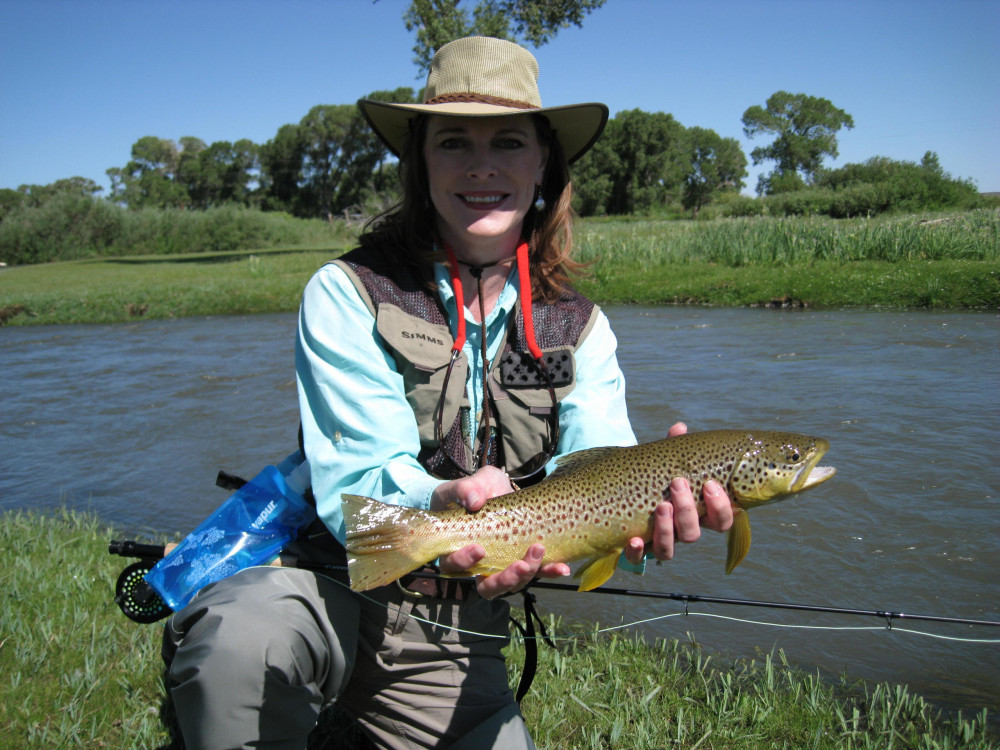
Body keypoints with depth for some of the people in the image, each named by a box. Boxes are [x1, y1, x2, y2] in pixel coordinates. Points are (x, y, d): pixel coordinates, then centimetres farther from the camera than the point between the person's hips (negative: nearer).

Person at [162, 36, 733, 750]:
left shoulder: (579, 330, 2)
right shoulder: (346, 294, -9)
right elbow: (355, 480, -18)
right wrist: (439, 503, -42)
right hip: (329, 593, -4)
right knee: (239, 644, -35)